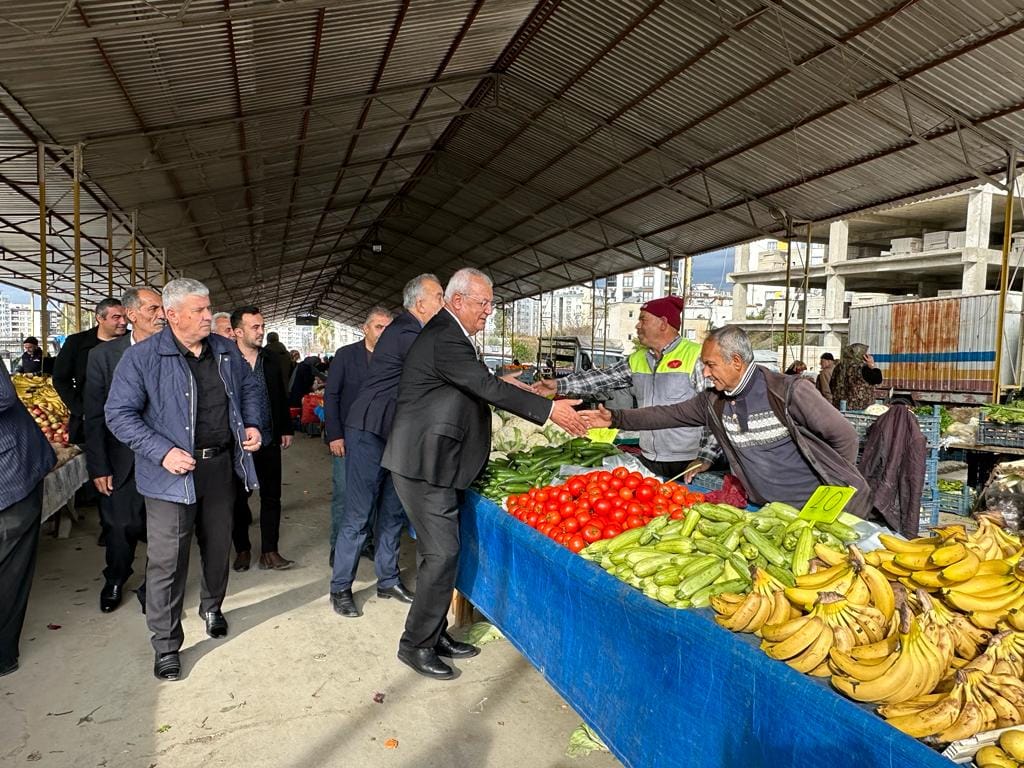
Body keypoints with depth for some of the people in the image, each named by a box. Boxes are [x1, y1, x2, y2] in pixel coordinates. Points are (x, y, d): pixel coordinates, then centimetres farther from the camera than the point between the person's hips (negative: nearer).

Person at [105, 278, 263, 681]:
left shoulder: (226, 350, 4)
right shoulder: (142, 357, -12)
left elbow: (250, 387, 19)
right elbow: (119, 413, -11)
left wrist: (252, 424, 3)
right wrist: (163, 452, -21)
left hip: (221, 466, 5)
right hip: (174, 473, -5)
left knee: (218, 547, 19)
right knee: (168, 560, 1)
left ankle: (212, 607, 45)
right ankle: (166, 644, 18)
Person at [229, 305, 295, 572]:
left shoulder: (270, 360, 7)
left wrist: (286, 429, 12)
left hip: (269, 440, 4)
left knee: (271, 497, 6)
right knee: (239, 498, 10)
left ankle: (269, 552, 15)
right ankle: (242, 550, 25)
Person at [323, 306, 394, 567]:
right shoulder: (346, 355, -1)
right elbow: (331, 396, -2)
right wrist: (334, 435, -8)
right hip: (347, 438, -2)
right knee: (342, 494, 3)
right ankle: (338, 546, 17)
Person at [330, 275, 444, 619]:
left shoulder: (410, 331, 12)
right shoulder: (405, 332, -19)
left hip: (394, 434, 10)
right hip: (369, 432, -10)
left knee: (393, 510, 14)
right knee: (358, 515, -1)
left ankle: (387, 580, 26)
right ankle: (340, 588, 13)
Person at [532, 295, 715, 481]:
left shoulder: (696, 357, -11)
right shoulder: (637, 359, 9)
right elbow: (604, 377, 10)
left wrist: (706, 458, -18)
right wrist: (559, 385, 3)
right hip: (647, 461, 6)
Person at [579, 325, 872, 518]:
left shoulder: (790, 392, -17)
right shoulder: (713, 402, 0)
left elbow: (844, 436, -11)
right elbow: (669, 415, 8)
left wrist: (834, 486, -7)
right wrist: (616, 418, 2)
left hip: (826, 507, -5)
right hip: (771, 510, 5)